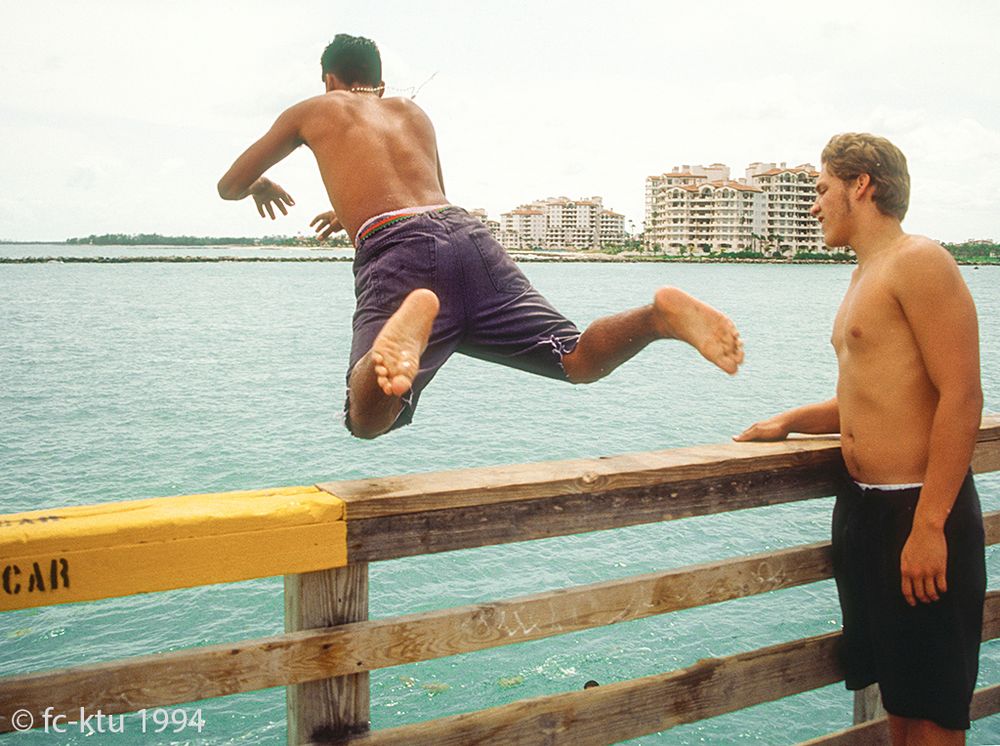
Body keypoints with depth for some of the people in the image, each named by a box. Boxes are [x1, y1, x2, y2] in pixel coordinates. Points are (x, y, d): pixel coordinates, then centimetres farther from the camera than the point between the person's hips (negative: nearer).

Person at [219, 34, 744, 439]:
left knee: (368, 419, -18)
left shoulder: (313, 111, 27)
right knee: (581, 362, 3)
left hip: (396, 253, -4)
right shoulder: (414, 111, 36)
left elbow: (229, 186, 34)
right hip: (466, 233, 4)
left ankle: (410, 322, -49)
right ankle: (660, 314, -29)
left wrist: (262, 187, 59)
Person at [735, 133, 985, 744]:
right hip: (862, 508, 9)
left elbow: (962, 396, -19)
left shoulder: (918, 262, -12)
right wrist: (791, 422, 13)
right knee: (896, 694, 17)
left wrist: (929, 525, -23)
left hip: (919, 511, -9)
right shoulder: (864, 277, 18)